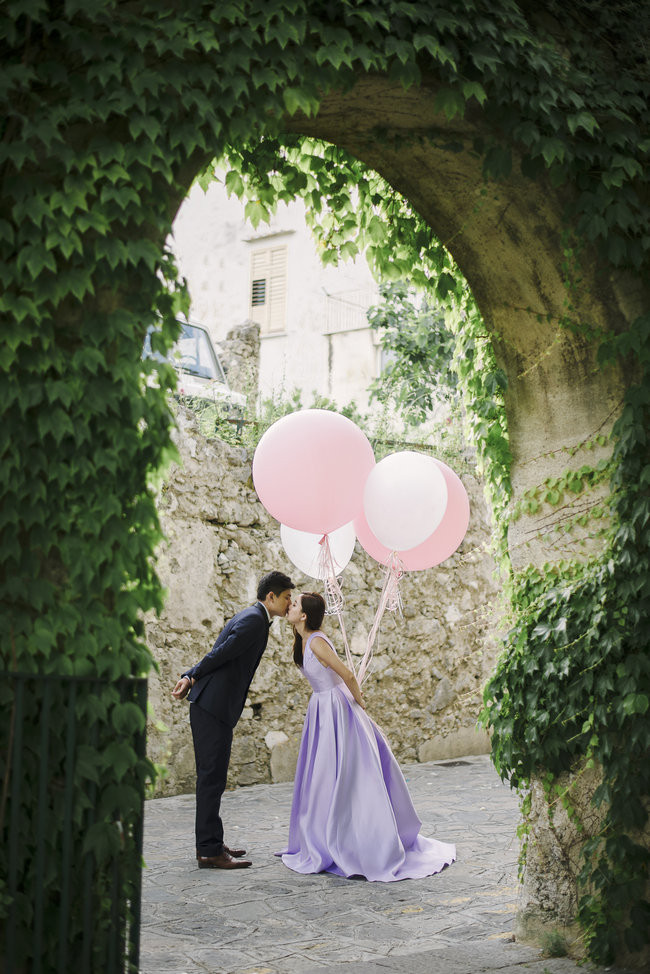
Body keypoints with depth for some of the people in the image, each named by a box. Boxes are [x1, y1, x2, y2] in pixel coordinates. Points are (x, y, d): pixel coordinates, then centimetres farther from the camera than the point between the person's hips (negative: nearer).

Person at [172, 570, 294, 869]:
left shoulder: (252, 617, 20)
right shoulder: (254, 620, -13)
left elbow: (217, 654, 17)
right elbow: (221, 654, -17)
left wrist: (190, 677, 6)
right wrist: (194, 678, -3)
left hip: (212, 707, 10)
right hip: (213, 706, -10)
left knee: (212, 777, 14)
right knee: (212, 777, -7)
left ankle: (210, 843, 22)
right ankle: (209, 850, -3)